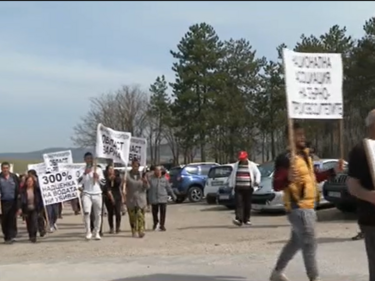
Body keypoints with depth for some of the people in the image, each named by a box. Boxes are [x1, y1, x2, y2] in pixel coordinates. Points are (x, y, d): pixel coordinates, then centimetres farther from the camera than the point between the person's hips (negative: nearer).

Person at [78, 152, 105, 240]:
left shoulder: (98, 169, 10)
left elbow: (103, 182, 9)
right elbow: (79, 182, -5)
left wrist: (98, 177, -9)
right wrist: (84, 174, -15)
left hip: (97, 194, 2)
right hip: (86, 194, -2)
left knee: (98, 214, 5)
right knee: (86, 212, -20)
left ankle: (97, 233, 15)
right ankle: (88, 232, -10)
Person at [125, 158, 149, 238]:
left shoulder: (142, 175, 7)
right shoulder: (128, 175, 1)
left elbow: (147, 187, 6)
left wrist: (145, 182, -14)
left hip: (141, 199, 0)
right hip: (130, 199, 0)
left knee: (140, 216, -8)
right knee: (132, 216, 4)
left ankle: (141, 231, -11)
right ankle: (134, 232, 13)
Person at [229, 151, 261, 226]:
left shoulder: (252, 165, 7)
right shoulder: (236, 165, 14)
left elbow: (257, 173, 6)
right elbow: (232, 175, 20)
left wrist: (257, 181, -10)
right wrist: (231, 185, 16)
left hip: (248, 188, -1)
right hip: (238, 188, 1)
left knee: (247, 204, 3)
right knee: (238, 203, -11)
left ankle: (246, 219, 15)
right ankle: (239, 219, -19)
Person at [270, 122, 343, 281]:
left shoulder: (306, 155, 13)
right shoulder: (286, 158, -17)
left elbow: (315, 177, 25)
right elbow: (276, 185, -24)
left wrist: (333, 171, 15)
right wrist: (288, 179, -44)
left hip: (308, 206, 10)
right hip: (298, 207, -10)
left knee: (296, 242, 19)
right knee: (309, 244, -6)